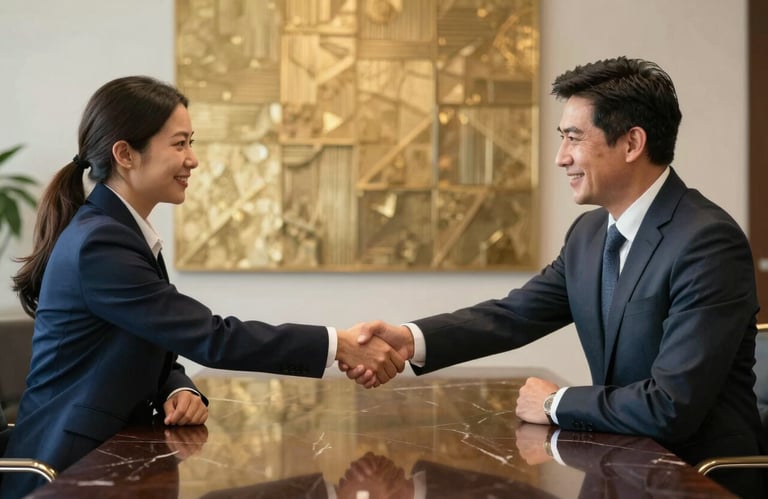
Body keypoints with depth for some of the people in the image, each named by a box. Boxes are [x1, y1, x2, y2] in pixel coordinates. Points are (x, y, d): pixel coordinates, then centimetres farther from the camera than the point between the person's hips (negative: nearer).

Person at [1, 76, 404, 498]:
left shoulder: (121, 231, 8)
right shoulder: (98, 244, -20)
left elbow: (157, 354, 12)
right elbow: (212, 338, -23)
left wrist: (177, 391, -10)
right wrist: (340, 344, -21)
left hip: (109, 454, 8)